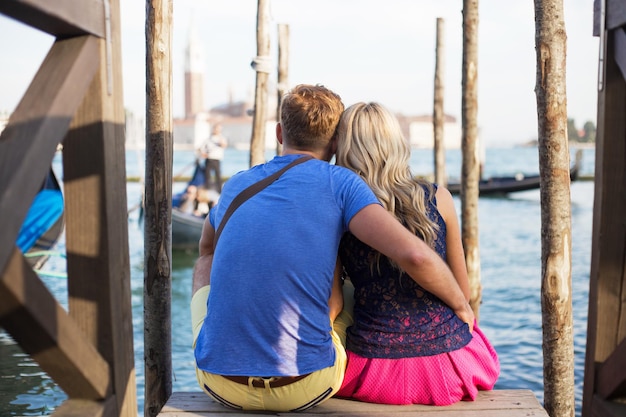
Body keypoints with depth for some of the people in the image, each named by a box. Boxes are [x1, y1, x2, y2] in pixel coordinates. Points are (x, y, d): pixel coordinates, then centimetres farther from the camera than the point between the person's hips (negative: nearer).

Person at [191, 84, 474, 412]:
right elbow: (414, 255, -17)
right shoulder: (339, 183, -5)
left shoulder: (235, 186, 8)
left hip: (220, 383, 3)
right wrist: (461, 305, 2)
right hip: (304, 389, -2)